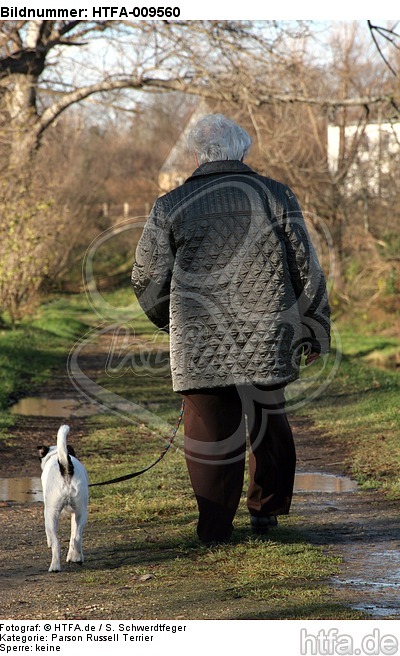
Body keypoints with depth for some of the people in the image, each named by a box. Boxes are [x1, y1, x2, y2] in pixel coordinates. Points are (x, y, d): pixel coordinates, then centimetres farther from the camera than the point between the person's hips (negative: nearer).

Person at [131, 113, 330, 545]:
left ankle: (215, 530, 6)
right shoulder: (276, 197, 3)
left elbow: (148, 279, 6)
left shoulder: (170, 207, 1)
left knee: (210, 429, 3)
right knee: (269, 423, 18)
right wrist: (315, 332, 14)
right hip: (269, 342, 1)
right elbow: (307, 271, 5)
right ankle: (265, 510, 27)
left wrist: (169, 322, 24)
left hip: (200, 346, -1)